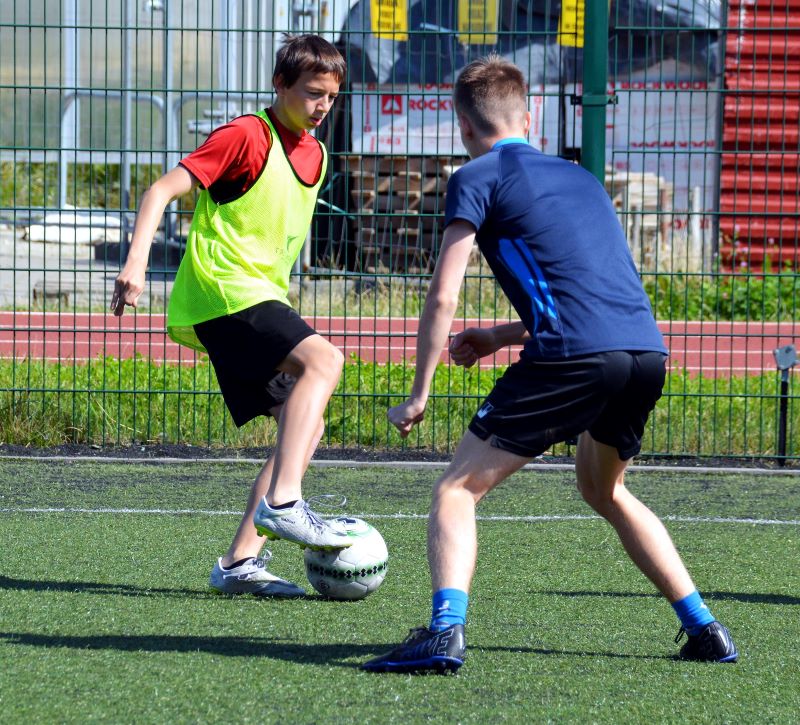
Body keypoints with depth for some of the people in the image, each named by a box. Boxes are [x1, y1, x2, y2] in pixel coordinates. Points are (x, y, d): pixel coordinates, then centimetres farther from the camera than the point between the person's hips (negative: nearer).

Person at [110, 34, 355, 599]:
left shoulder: (315, 156, 16)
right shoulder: (246, 137, -8)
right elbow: (162, 191, -14)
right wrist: (136, 263, -26)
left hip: (260, 297, 9)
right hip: (224, 291, -9)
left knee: (305, 425, 1)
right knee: (322, 358, -28)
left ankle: (240, 562, 0)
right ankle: (283, 503, -38)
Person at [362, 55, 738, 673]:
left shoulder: (478, 178, 8)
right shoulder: (578, 176, 29)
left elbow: (443, 297, 1)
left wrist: (418, 396, 8)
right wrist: (504, 336, 40)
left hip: (573, 356, -6)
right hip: (648, 352, 6)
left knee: (458, 489, 0)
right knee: (604, 489, 31)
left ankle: (445, 631, -22)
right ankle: (705, 629, 25)